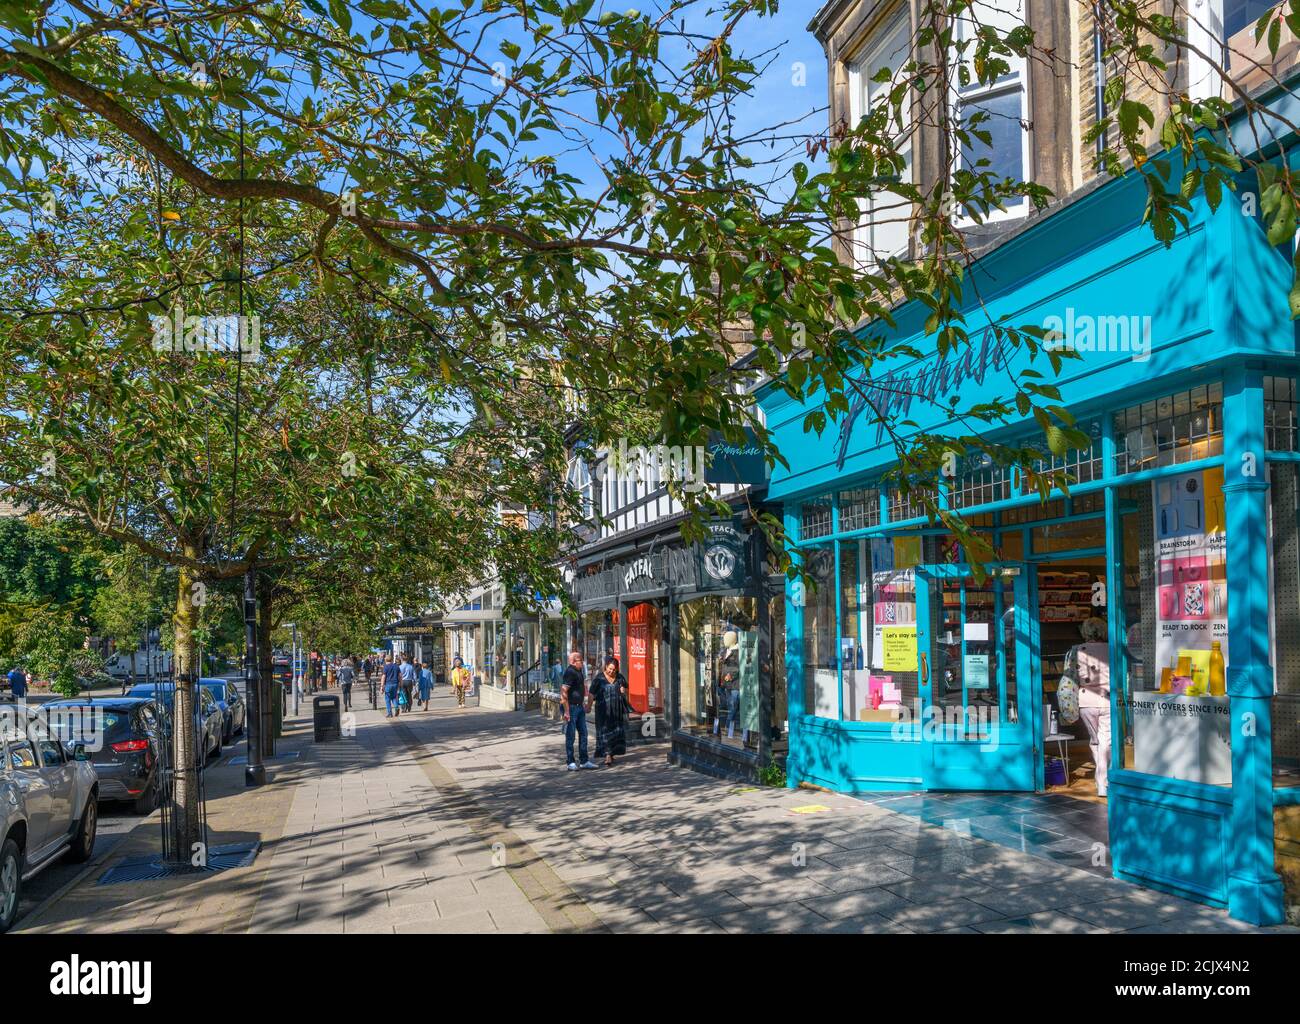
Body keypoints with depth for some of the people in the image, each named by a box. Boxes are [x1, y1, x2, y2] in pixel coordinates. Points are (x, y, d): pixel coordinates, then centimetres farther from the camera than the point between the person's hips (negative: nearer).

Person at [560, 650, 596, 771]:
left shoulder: (578, 671, 13)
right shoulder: (570, 672, -17)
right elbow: (563, 692, -23)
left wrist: (583, 706, 25)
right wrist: (566, 711, -25)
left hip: (579, 707, 9)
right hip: (571, 707, -9)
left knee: (583, 734, 11)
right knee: (570, 736, -1)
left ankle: (584, 761, 17)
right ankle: (571, 763, 5)